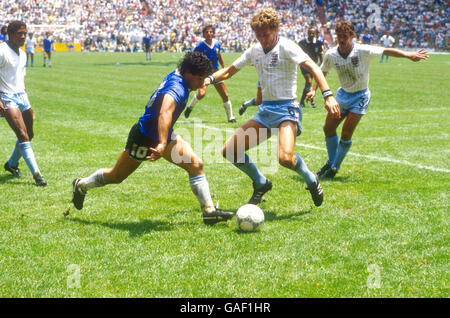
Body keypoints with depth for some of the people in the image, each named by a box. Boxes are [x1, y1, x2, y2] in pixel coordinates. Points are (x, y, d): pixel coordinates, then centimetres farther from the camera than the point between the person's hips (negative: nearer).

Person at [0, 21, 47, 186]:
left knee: (29, 135, 13)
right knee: (23, 136, -16)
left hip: (22, 96, 9)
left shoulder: (22, 54, 15)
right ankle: (36, 173, -17)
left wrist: (26, 102, 23)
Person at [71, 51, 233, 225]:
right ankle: (81, 185, 38)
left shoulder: (177, 75, -6)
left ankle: (209, 211, -9)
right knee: (116, 176, 11)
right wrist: (162, 144, -67)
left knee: (196, 164, -9)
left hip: (163, 135, 9)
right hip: (144, 138, -9)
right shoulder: (176, 88, -34)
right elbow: (165, 113, -54)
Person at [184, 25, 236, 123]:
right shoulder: (201, 45, -11)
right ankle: (190, 107, 5)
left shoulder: (217, 44, 4)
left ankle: (230, 117, 18)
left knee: (225, 96, 3)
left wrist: (224, 68, 23)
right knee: (201, 93, -25)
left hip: (215, 72, 5)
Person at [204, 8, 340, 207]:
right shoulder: (254, 51, 10)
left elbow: (312, 67, -22)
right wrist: (210, 79, -1)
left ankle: (311, 181, 2)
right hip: (265, 110, 7)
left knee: (285, 158, -31)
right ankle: (261, 184, 21)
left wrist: (328, 95, -36)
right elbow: (229, 71, 21)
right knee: (229, 151, -1)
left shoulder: (286, 47, -10)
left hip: (286, 108, -7)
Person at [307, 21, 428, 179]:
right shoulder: (330, 55, -8)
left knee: (346, 134, -9)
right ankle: (331, 162, 28)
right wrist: (314, 90, -1)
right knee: (328, 129, 6)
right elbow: (322, 72, 10)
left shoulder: (363, 51, -19)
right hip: (342, 94, 4)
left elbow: (387, 51, -12)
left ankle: (334, 168, 7)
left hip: (359, 96, -4)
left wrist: (408, 55, -18)